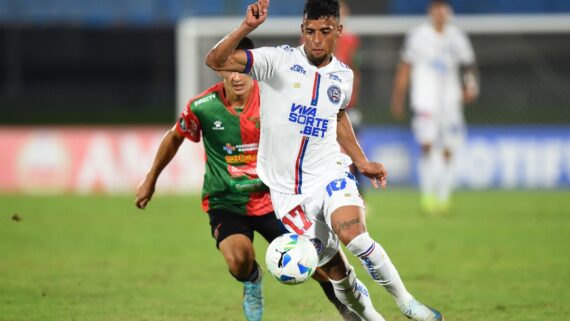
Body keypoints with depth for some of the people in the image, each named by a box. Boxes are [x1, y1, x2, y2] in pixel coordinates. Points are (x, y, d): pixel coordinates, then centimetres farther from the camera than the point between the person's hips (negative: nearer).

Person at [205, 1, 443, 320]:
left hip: (329, 173, 1)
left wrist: (362, 162, 20)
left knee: (355, 237, -27)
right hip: (287, 187, -1)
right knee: (333, 267, 1)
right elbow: (216, 61, -19)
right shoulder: (278, 60, -9)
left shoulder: (343, 75, 4)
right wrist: (247, 27, -32)